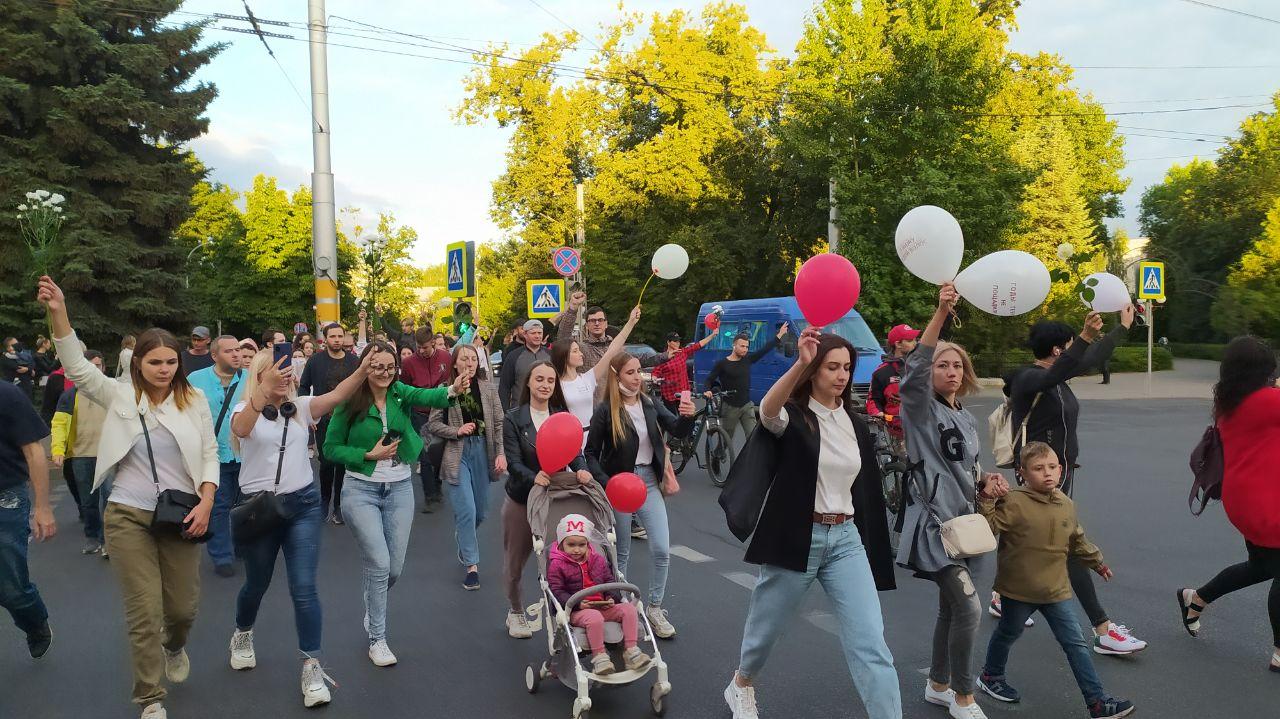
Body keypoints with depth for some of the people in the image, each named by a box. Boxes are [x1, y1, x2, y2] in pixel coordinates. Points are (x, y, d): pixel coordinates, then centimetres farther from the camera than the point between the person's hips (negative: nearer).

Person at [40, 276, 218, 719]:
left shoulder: (194, 400, 1)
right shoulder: (120, 396, 1)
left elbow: (210, 454, 3)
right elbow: (77, 368, -9)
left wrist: (206, 504, -7)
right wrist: (58, 314, -21)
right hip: (128, 516, -1)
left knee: (184, 605, 9)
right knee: (144, 611, 0)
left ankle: (175, 647, 46)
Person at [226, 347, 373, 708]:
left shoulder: (300, 407, 5)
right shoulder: (246, 409, -4)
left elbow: (336, 395, -12)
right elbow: (240, 428, -29)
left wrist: (363, 369, -30)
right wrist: (265, 389, -44)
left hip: (302, 504, 1)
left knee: (304, 588, -4)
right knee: (257, 583, 18)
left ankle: (311, 666, 1)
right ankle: (243, 635, 48)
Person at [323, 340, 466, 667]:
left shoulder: (400, 393, -4)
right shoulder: (350, 402, -10)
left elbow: (426, 396, -26)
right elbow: (331, 448, -4)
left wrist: (452, 391, -47)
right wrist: (369, 455, -16)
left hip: (399, 489, 3)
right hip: (361, 490, -3)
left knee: (394, 568, 10)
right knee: (379, 564, -8)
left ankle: (372, 606, 42)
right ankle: (377, 639, 8)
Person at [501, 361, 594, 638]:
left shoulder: (563, 416, 4)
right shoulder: (514, 419, -6)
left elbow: (575, 451, -4)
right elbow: (513, 462, -14)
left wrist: (581, 469, -26)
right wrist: (534, 477, -33)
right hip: (521, 499, -1)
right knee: (515, 561, 12)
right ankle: (516, 612, 34)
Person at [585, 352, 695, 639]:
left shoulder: (649, 404, 1)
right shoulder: (605, 411, -11)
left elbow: (679, 431, -7)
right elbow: (591, 453, -6)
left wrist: (687, 416, -28)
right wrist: (607, 484, -18)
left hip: (648, 482, 4)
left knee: (662, 551, -1)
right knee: (620, 553, 11)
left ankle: (654, 608, 16)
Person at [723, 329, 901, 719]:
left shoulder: (856, 424, 9)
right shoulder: (793, 416, -8)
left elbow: (866, 490, 15)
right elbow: (767, 410, -34)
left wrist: (873, 545, 15)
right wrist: (800, 363, -51)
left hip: (846, 539, 4)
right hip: (796, 537, -3)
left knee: (870, 642, -6)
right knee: (767, 627, 16)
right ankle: (741, 686, 46)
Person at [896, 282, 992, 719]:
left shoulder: (967, 420, 14)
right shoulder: (920, 409, -9)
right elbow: (913, 369, -29)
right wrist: (941, 313, -37)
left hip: (962, 521, 8)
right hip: (933, 522, -8)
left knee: (951, 609, 15)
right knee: (969, 609, -13)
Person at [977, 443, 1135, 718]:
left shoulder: (1066, 505, 2)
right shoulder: (1014, 502, -19)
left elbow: (1078, 539, 18)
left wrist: (1097, 561, 28)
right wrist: (987, 500, -34)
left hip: (1055, 590, 4)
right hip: (1019, 590, -4)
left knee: (1076, 644, 2)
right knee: (1008, 633, 17)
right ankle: (991, 676, 41)